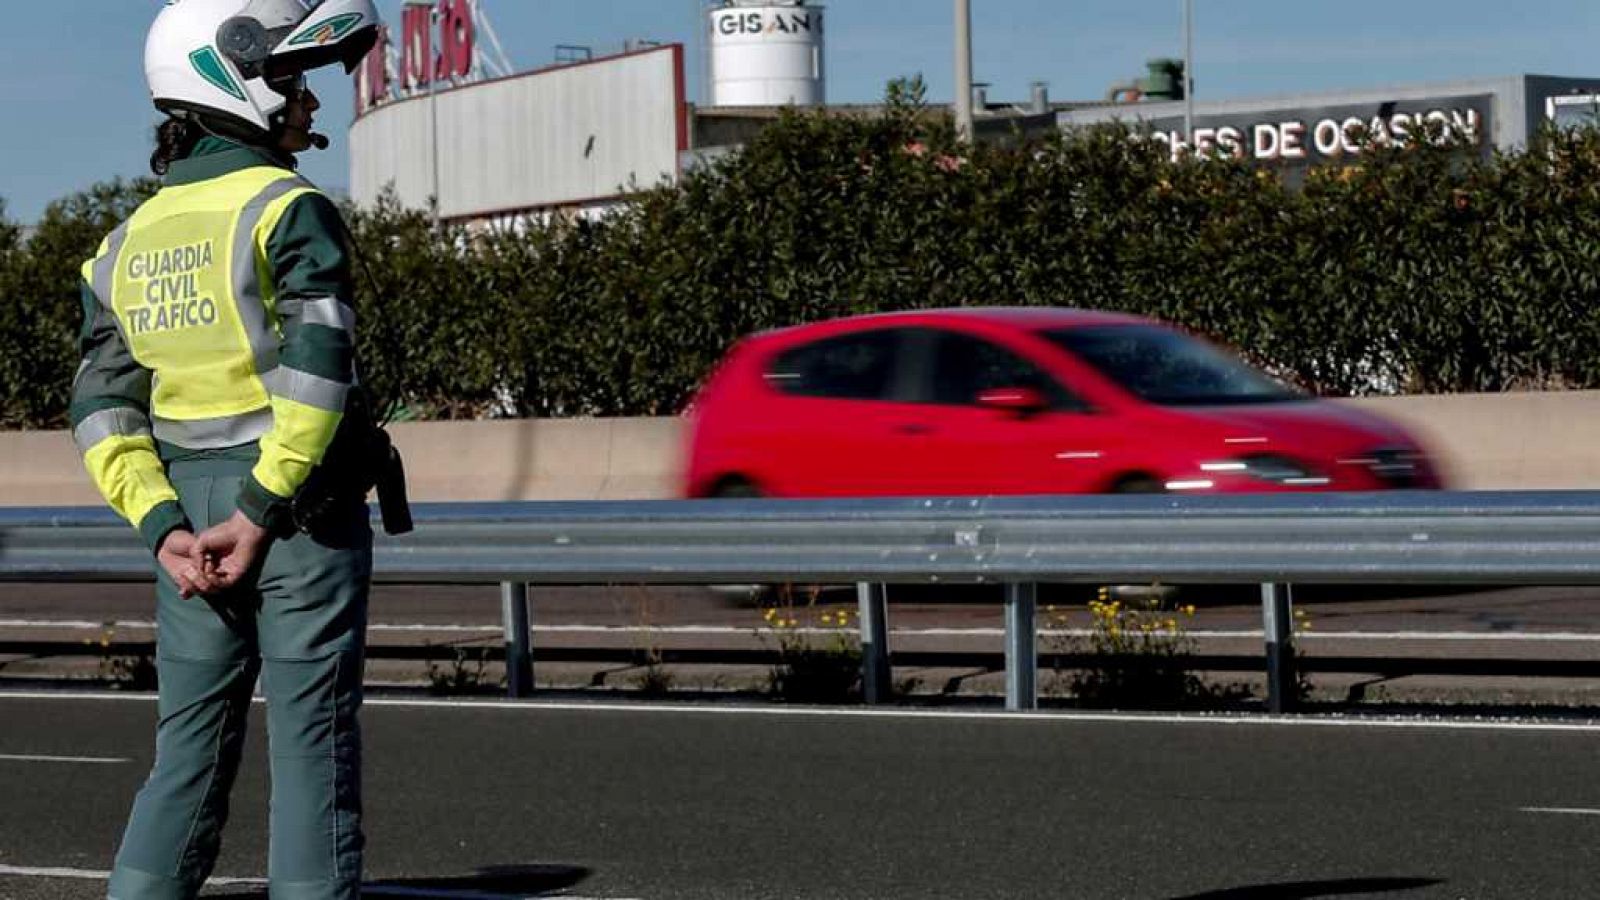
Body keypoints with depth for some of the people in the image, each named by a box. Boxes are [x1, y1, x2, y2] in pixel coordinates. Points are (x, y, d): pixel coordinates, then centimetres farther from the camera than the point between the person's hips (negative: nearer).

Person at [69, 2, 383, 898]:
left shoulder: (130, 241, 12)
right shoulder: (288, 209, -9)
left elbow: (104, 404, 6)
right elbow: (318, 369, -21)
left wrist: (163, 525, -1)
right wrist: (262, 512, -17)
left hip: (189, 505, 6)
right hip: (302, 510, -6)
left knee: (190, 752, 12)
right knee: (314, 753, -1)